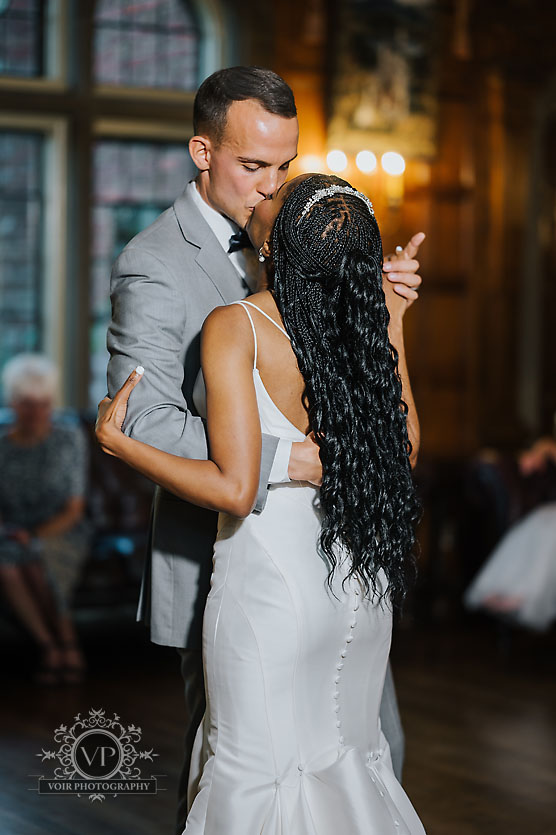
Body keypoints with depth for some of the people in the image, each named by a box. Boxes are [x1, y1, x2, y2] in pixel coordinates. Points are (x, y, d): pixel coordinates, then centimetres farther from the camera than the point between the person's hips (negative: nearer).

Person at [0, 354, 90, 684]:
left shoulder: (70, 440, 0)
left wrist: (34, 537, -18)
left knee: (35, 559, -38)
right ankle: (50, 647, -26)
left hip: (64, 537, -2)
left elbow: (74, 510, -4)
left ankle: (67, 646, -24)